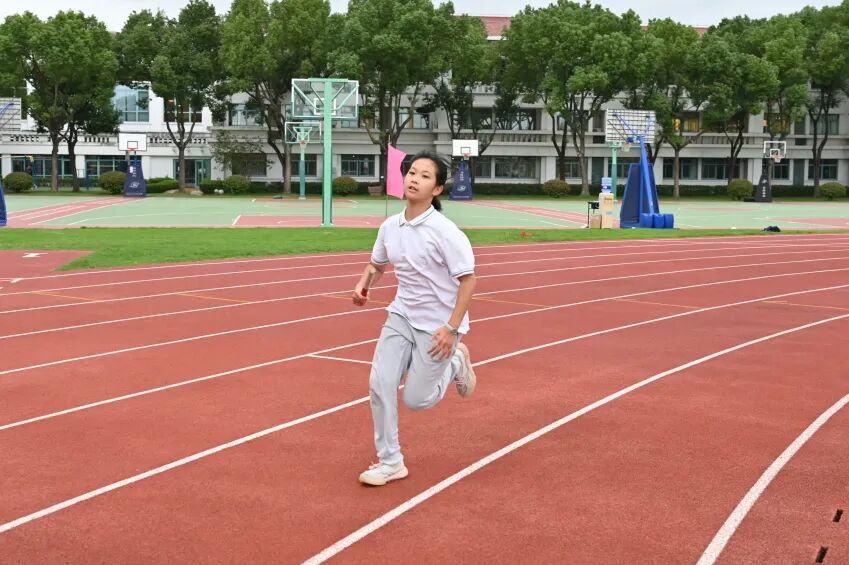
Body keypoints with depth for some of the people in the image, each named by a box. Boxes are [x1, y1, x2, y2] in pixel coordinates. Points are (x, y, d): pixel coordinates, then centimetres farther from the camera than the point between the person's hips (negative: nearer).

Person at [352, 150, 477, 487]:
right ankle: (390, 462, 8)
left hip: (438, 325, -5)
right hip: (401, 316, 5)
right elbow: (377, 264, 16)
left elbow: (468, 278, -17)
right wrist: (364, 284, -6)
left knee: (415, 400, -3)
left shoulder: (444, 231, -21)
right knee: (380, 383, -8)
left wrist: (452, 328, -21)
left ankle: (455, 363, 28)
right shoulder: (390, 227, -2)